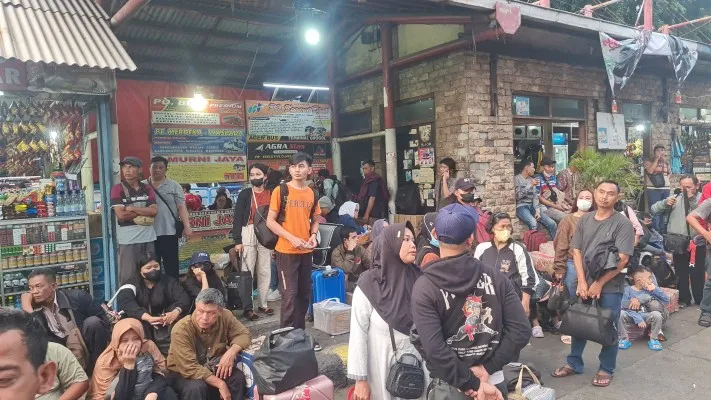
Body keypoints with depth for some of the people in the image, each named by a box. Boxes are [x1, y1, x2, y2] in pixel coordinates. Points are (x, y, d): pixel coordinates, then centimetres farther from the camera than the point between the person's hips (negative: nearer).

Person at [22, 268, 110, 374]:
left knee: (93, 322, -28)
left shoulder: (77, 297, -12)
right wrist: (27, 306, -20)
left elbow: (103, 320, -8)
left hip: (86, 345, -2)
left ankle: (95, 370, -17)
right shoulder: (34, 309, -4)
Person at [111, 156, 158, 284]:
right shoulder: (117, 189, -2)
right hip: (127, 240, -4)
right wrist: (144, 212, -5)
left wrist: (131, 208, -10)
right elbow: (121, 215, -12)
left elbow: (154, 211, -4)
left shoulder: (147, 189, 9)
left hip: (148, 238, 4)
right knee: (128, 276, 1)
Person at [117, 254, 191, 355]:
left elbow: (184, 298, -10)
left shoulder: (169, 281, 6)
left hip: (166, 325, 0)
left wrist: (176, 311, -34)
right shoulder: (133, 285, 4)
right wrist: (148, 318, -34)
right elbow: (125, 302, -17)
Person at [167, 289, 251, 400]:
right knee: (196, 387, -35)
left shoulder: (225, 316, -15)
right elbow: (190, 369, -30)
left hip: (213, 368, 4)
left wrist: (231, 352, -26)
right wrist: (220, 384, -32)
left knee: (238, 377, -22)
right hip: (183, 374, -4)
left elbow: (244, 334, -5)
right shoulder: (181, 329, -28)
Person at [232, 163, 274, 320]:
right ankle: (247, 307, 2)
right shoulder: (245, 194, 0)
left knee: (265, 271, 8)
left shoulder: (271, 194, 7)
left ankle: (263, 304, 19)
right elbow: (237, 218, -3)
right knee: (247, 271, -3)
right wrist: (237, 241, -10)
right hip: (248, 234, -3)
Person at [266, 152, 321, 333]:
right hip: (286, 251, -5)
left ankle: (300, 331, 25)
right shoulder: (280, 191, -7)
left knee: (304, 293, 12)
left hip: (306, 251, 5)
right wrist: (292, 238, -17)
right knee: (290, 294, -5)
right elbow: (270, 221, -8)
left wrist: (313, 235, -3)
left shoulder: (312, 194, 7)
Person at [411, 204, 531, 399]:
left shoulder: (424, 287, -16)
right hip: (494, 382, 3)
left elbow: (435, 350, -23)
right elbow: (521, 330, -9)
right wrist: (487, 368, -10)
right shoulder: (495, 277, -6)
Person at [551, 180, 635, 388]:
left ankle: (606, 370, 24)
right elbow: (576, 251, 3)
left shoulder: (623, 224, -10)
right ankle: (573, 363, 29)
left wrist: (599, 284, -13)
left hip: (610, 286, -4)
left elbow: (622, 259, -14)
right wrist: (582, 282, -6)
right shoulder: (584, 220, 4)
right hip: (584, 283, 4)